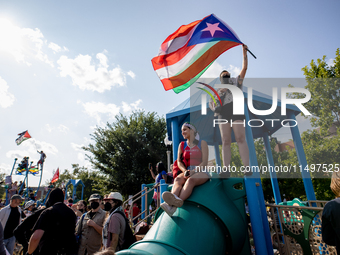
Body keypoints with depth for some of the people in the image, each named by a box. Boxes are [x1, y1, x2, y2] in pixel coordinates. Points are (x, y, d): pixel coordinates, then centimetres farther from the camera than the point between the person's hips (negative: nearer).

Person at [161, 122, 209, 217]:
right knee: (178, 179, -31)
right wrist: (185, 171, -12)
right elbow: (179, 162, 10)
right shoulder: (182, 145, 18)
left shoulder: (202, 143, 7)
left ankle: (174, 206, -61)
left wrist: (193, 171, -19)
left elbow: (205, 162, -3)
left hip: (201, 172, -3)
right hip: (187, 172, 4)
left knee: (190, 180, -37)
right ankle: (173, 198, -62)